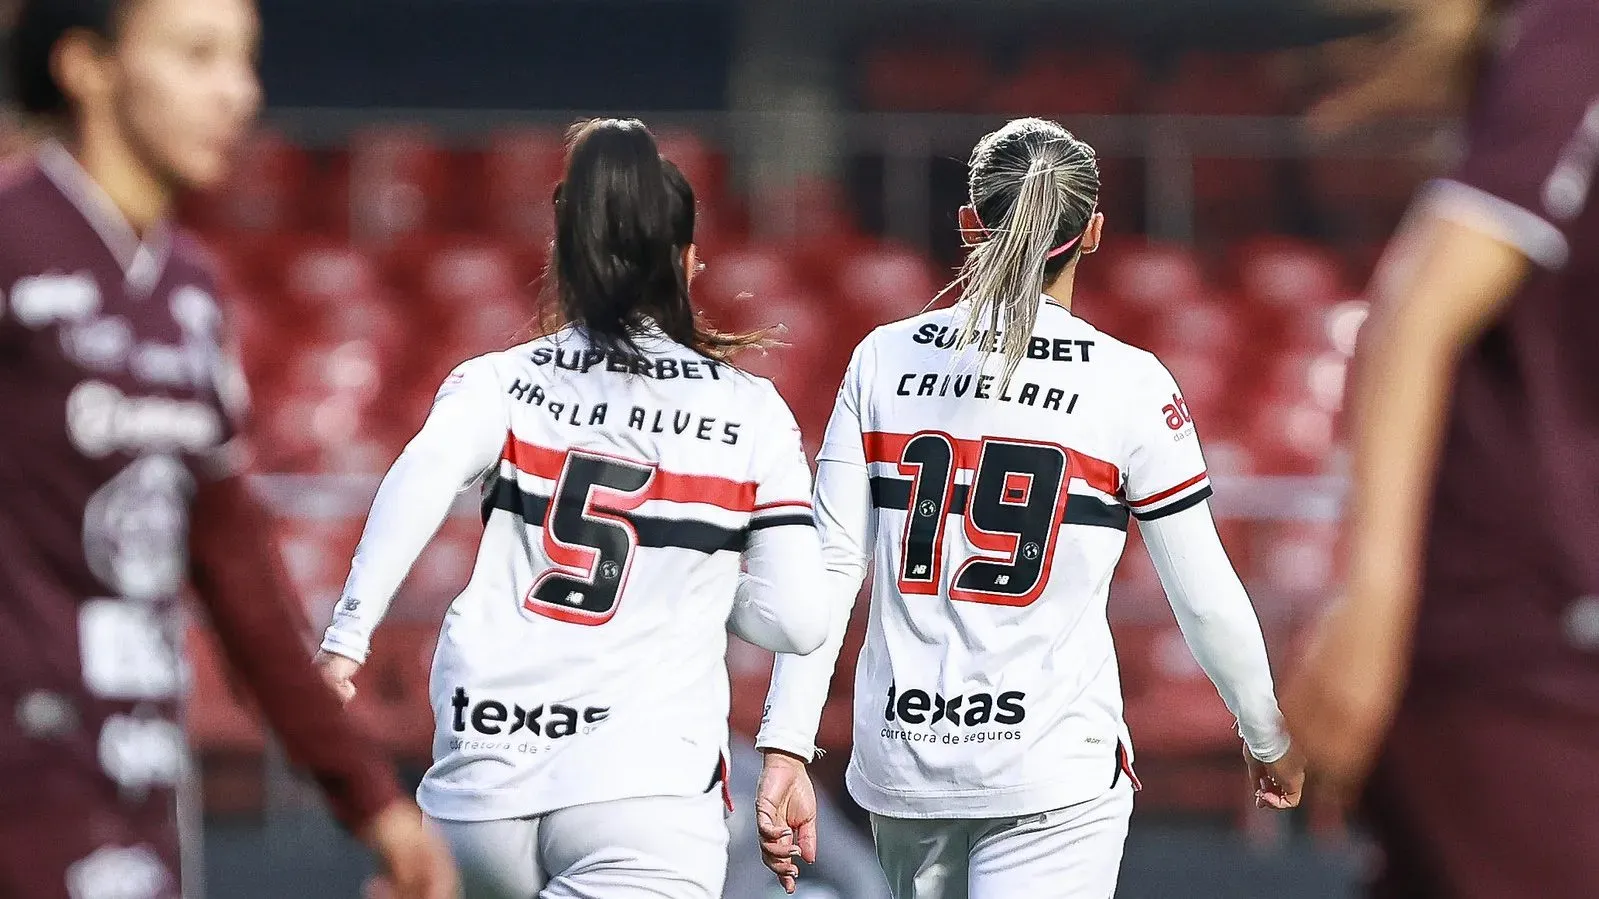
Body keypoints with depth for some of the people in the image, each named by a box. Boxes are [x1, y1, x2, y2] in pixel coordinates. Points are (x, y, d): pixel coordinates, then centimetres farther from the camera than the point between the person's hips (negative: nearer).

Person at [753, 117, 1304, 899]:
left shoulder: (884, 359, 2)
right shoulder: (1130, 385, -5)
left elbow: (828, 568, -2)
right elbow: (1205, 596, 0)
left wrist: (786, 749, -2)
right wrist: (1268, 739, 15)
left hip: (902, 759, 4)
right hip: (1052, 772, -4)